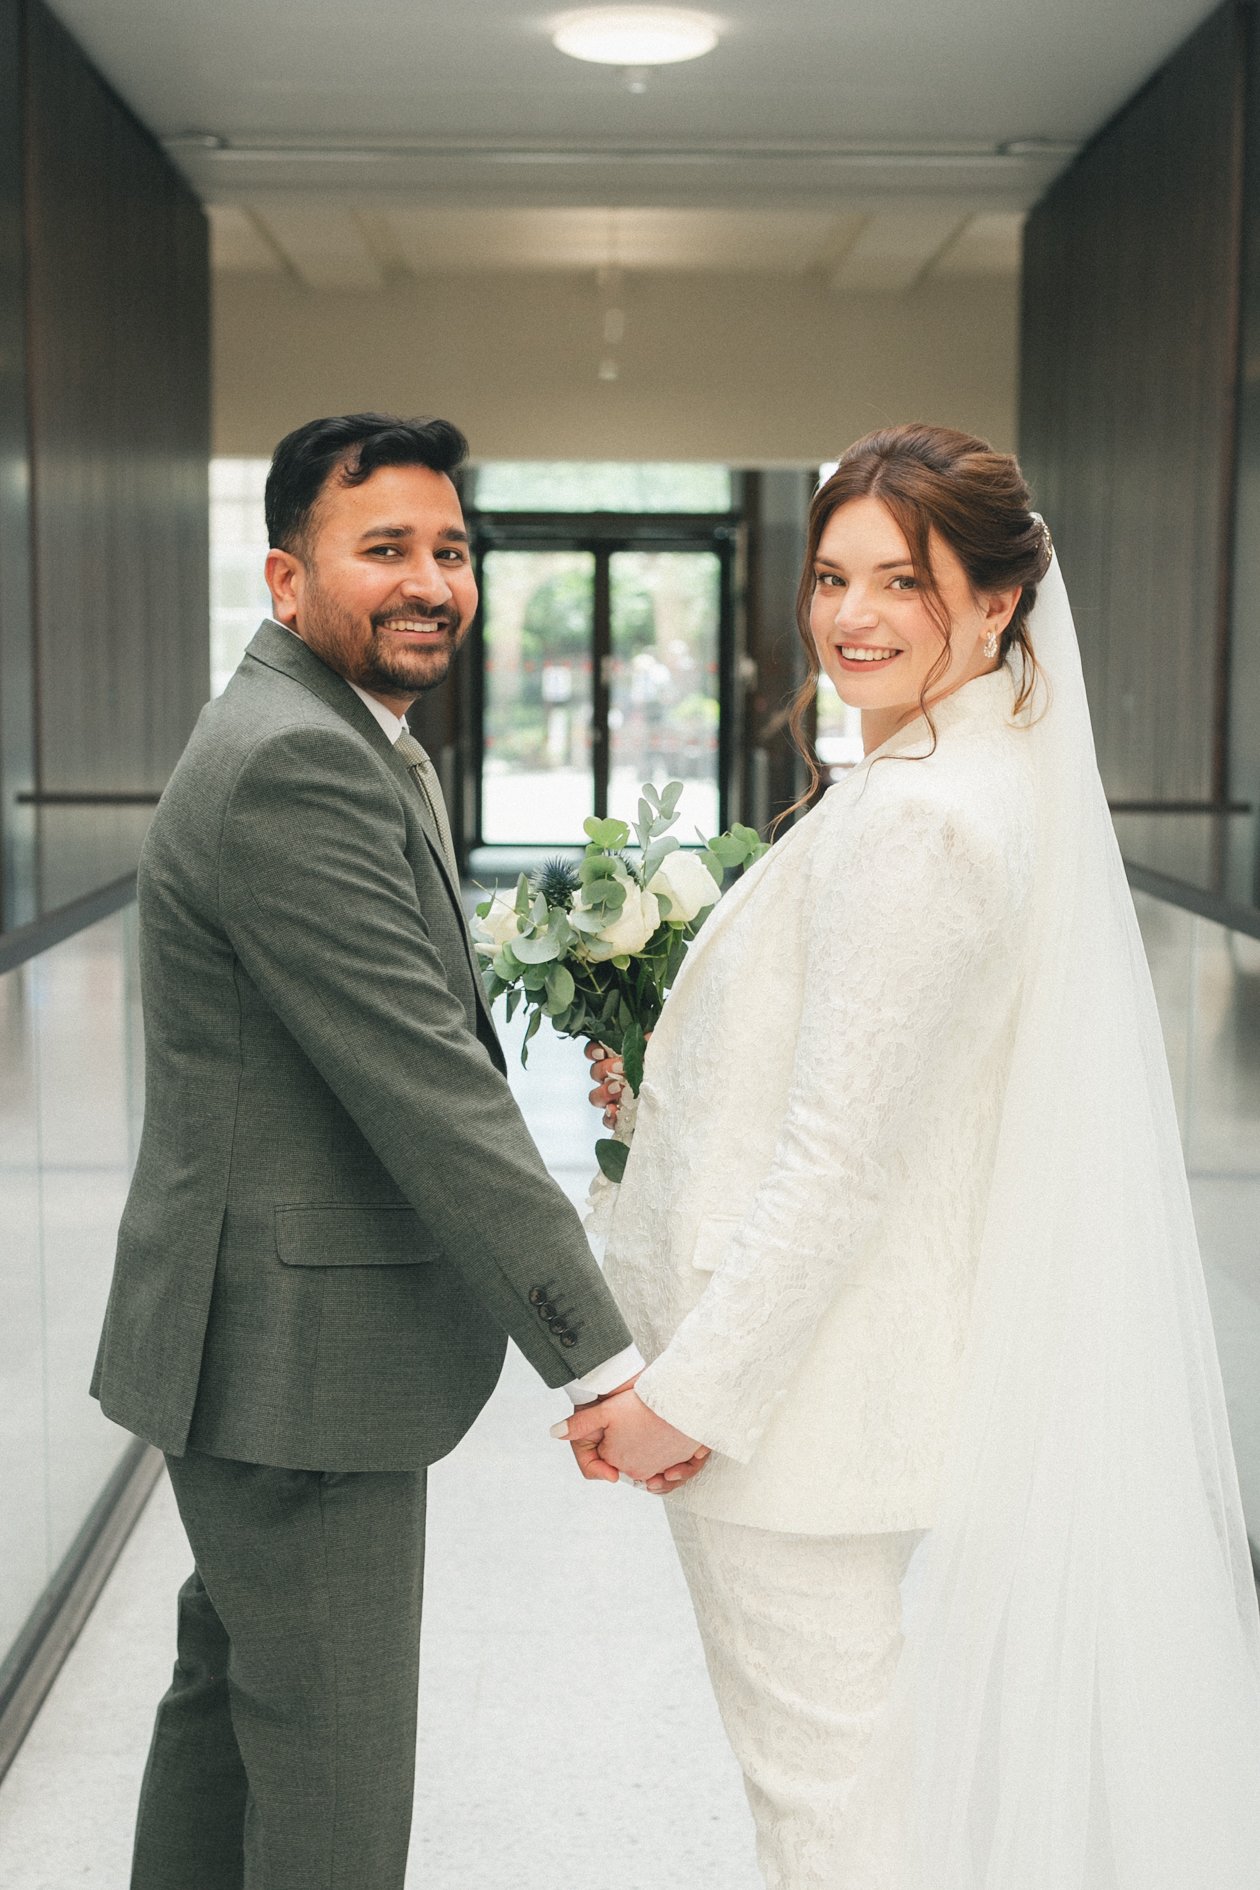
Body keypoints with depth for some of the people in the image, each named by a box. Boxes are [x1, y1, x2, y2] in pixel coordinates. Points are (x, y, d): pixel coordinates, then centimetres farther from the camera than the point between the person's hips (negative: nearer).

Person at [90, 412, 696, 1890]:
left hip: (255, 1336, 11)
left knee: (231, 1697, 23)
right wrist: (601, 1359, -22)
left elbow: (414, 1048, 17)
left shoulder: (339, 741, 12)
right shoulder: (295, 767, -22)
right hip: (292, 1352, -11)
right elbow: (429, 1094, -26)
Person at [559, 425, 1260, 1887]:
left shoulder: (911, 820, -22)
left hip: (817, 1396, -10)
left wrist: (687, 1395, -17)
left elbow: (843, 1153, -23)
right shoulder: (999, 782, 10)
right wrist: (671, 1093, 15)